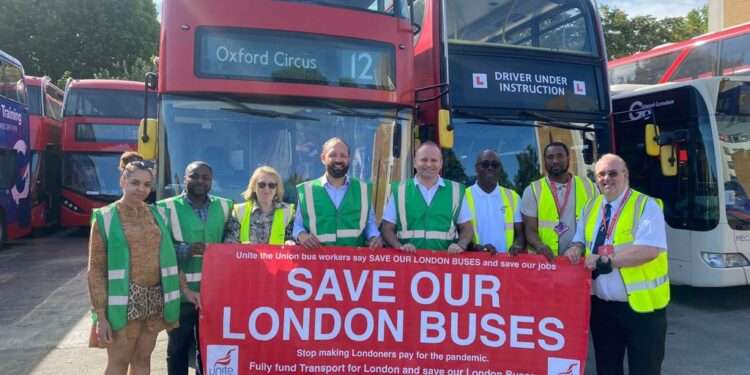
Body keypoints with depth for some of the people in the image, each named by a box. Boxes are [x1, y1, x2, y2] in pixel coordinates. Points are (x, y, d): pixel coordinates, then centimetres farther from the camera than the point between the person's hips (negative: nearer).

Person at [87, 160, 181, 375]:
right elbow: (96, 269, -6)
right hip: (123, 299, -4)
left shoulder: (159, 214, 8)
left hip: (155, 298, 4)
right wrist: (100, 313, -11)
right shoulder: (105, 218, -5)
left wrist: (185, 287, 5)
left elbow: (169, 256, 12)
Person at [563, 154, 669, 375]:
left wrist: (606, 260, -22)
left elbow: (649, 250, -22)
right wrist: (576, 249, -6)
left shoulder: (646, 206, -9)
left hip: (641, 304, -6)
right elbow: (580, 241, 18)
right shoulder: (590, 208, 10)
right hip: (601, 304, 6)